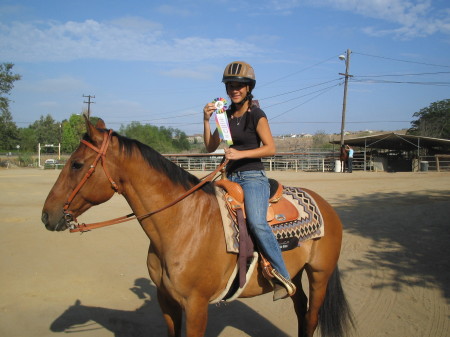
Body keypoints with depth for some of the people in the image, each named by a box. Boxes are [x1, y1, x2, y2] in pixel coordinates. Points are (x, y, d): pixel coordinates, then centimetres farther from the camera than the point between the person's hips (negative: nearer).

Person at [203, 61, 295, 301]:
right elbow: (211, 147, 13)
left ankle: (284, 278, -22)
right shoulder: (227, 115, 15)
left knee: (256, 222, -30)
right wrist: (206, 120, 1)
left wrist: (240, 154, -20)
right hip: (231, 178, 8)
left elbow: (271, 148, -10)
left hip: (253, 177, -8)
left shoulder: (256, 115, -3)